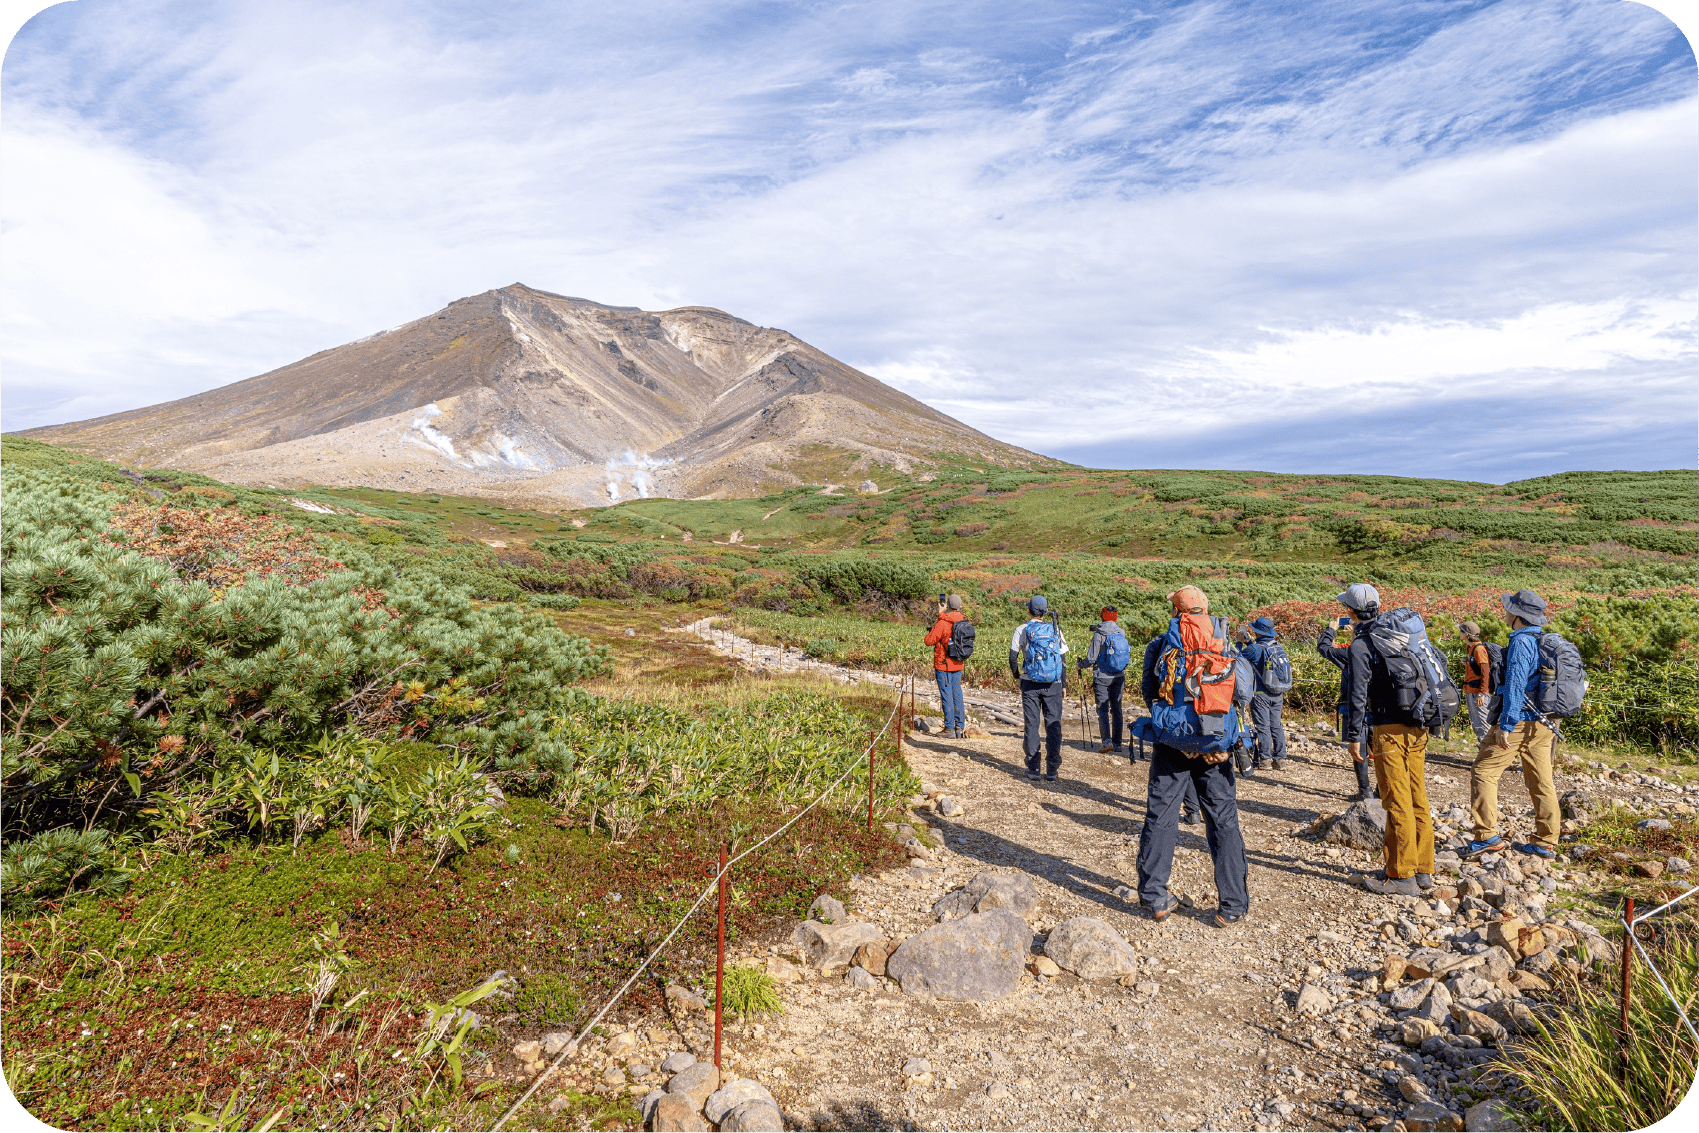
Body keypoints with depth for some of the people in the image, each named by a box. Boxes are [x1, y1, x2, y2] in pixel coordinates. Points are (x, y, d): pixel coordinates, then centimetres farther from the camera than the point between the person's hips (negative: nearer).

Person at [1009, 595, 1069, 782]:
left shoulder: (1022, 629, -1)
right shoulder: (1054, 629, 5)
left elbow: (1013, 656, -5)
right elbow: (1063, 657, 5)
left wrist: (1016, 675, 13)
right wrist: (1062, 684, 12)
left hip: (1030, 683, -1)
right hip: (1053, 684, 1)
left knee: (1032, 725, 6)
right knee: (1053, 726, 4)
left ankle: (1033, 769, 7)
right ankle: (1052, 771, 3)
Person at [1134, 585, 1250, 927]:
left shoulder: (1159, 645, 0)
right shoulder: (1222, 643, 4)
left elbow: (1149, 692, -7)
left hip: (1171, 744, -1)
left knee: (1160, 818, 8)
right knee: (1223, 821, 8)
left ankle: (1155, 898, 12)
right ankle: (1232, 905, 12)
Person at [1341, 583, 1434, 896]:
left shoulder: (1360, 646, -9)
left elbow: (1358, 696, -13)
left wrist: (1354, 736, -6)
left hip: (1389, 729, -8)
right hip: (1418, 726, 8)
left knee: (1397, 803, -3)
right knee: (1417, 798, 13)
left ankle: (1402, 876, 2)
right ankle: (1423, 869, 20)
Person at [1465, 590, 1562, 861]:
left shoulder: (1521, 642, -15)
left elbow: (1515, 685, -20)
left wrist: (1505, 724, -20)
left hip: (1518, 722, -9)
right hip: (1543, 723, 9)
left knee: (1484, 773, -4)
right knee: (1541, 781, 11)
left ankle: (1487, 835, -7)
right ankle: (1546, 843, 16)